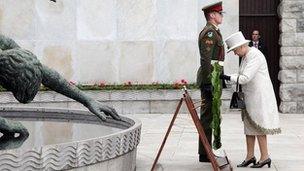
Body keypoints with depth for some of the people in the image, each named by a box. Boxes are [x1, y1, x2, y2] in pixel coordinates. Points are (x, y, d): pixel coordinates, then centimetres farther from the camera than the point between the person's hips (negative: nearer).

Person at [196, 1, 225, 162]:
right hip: (211, 77, -11)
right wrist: (208, 82, -24)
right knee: (208, 114, -7)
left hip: (214, 77, 11)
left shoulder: (213, 32, 20)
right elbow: (205, 59, -21)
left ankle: (206, 152, 19)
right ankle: (205, 154, -3)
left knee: (211, 113, 13)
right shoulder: (209, 32, -13)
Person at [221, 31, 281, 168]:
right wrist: (225, 77, 3)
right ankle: (250, 156, 16)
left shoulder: (255, 56, -19)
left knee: (257, 126, -3)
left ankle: (265, 157, 6)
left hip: (259, 96, -9)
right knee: (249, 125, 10)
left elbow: (245, 78, -24)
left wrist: (228, 77, -18)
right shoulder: (245, 57, 11)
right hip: (250, 96, 9)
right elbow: (241, 75, 14)